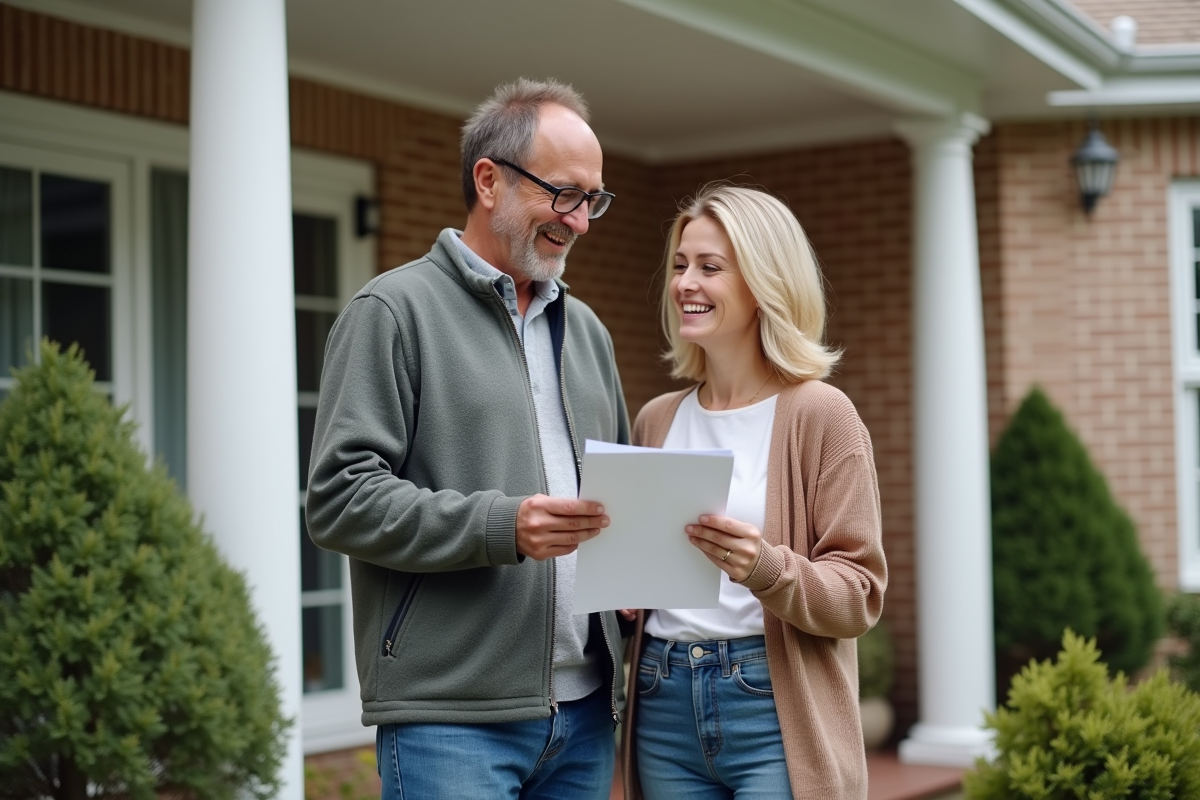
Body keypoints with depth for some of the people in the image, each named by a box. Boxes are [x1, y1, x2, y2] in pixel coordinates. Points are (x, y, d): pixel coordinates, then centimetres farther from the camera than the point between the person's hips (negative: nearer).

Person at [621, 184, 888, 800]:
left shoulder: (820, 414, -6)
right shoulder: (657, 420, 9)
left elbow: (861, 593, -9)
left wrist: (769, 569, -25)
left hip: (776, 710, -4)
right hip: (665, 709, 5)